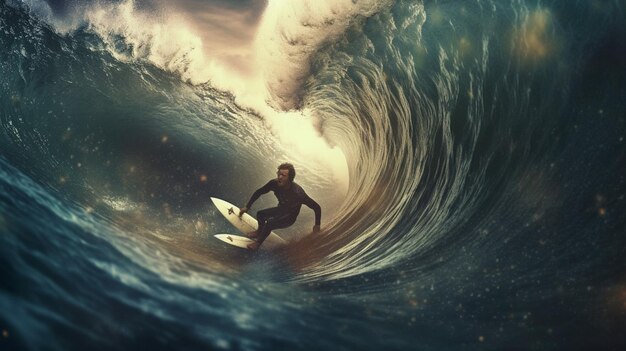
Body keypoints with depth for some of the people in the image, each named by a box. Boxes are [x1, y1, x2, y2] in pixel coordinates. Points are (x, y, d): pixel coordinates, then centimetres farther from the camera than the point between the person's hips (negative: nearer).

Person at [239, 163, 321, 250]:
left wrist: (317, 225, -26)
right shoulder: (275, 183, -21)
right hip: (280, 209, 5)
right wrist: (247, 207, -3)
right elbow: (258, 192, -4)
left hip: (290, 217, -5)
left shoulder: (297, 193, -36)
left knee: (269, 222, -26)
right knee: (260, 214, -11)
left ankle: (258, 243, -3)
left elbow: (316, 207, -27)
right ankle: (260, 231, 21)